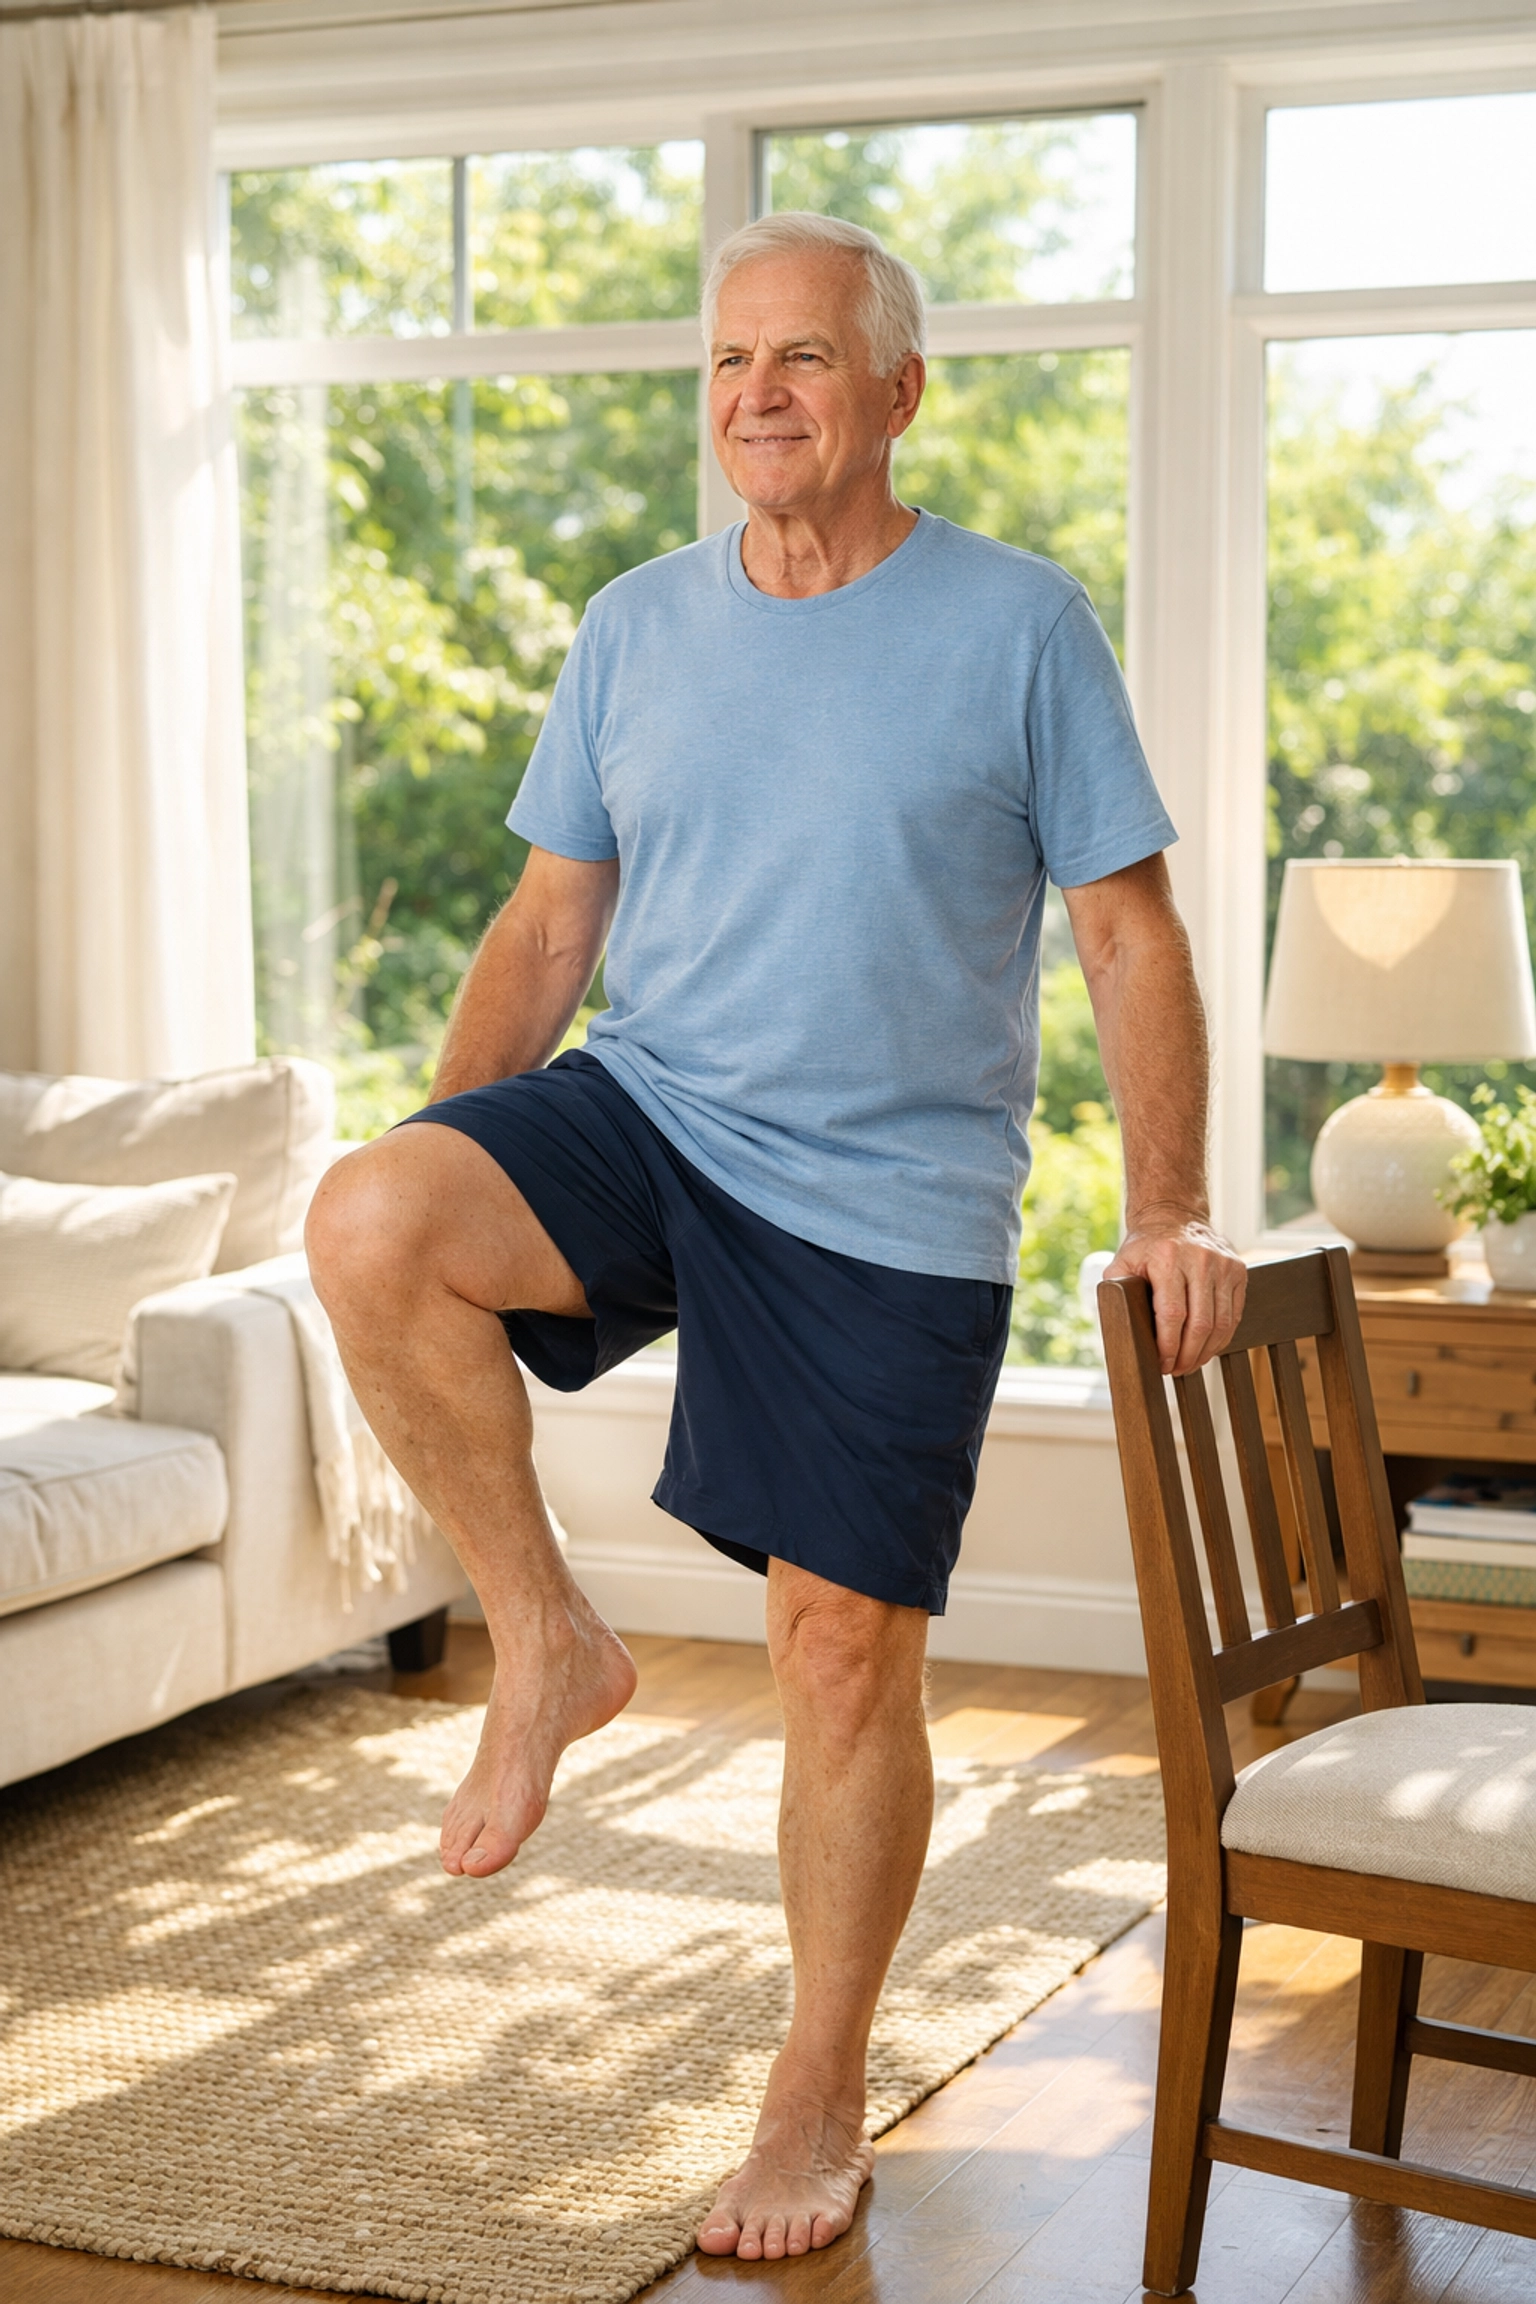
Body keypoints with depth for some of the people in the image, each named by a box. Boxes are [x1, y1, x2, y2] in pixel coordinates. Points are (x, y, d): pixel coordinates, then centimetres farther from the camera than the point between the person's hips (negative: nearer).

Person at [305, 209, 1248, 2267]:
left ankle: (822, 2104, 20)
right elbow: (551, 922, 12)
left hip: (895, 1204, -3)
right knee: (365, 1230, -27)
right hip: (646, 1115, 3)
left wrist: (1170, 1210, -8)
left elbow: (1132, 934, -1)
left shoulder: (1019, 625, -2)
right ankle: (548, 1640, -6)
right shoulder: (634, 628, 8)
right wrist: (446, 1159, 2)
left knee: (846, 1642, 0)